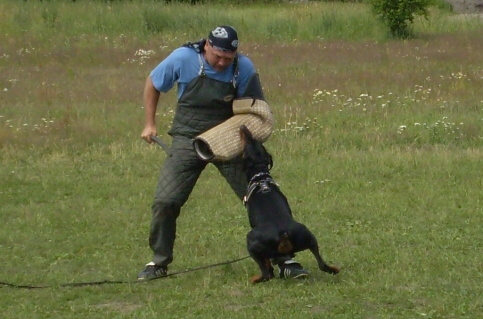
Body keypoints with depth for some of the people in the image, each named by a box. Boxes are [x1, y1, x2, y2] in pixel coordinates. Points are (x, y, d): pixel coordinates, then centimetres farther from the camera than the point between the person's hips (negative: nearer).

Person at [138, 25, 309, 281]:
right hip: (188, 140, 0)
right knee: (164, 202, -7)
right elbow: (153, 84, 5)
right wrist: (150, 124, 7)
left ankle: (283, 259, 4)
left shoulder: (244, 68, -13)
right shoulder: (183, 58, -13)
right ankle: (159, 262, 12)